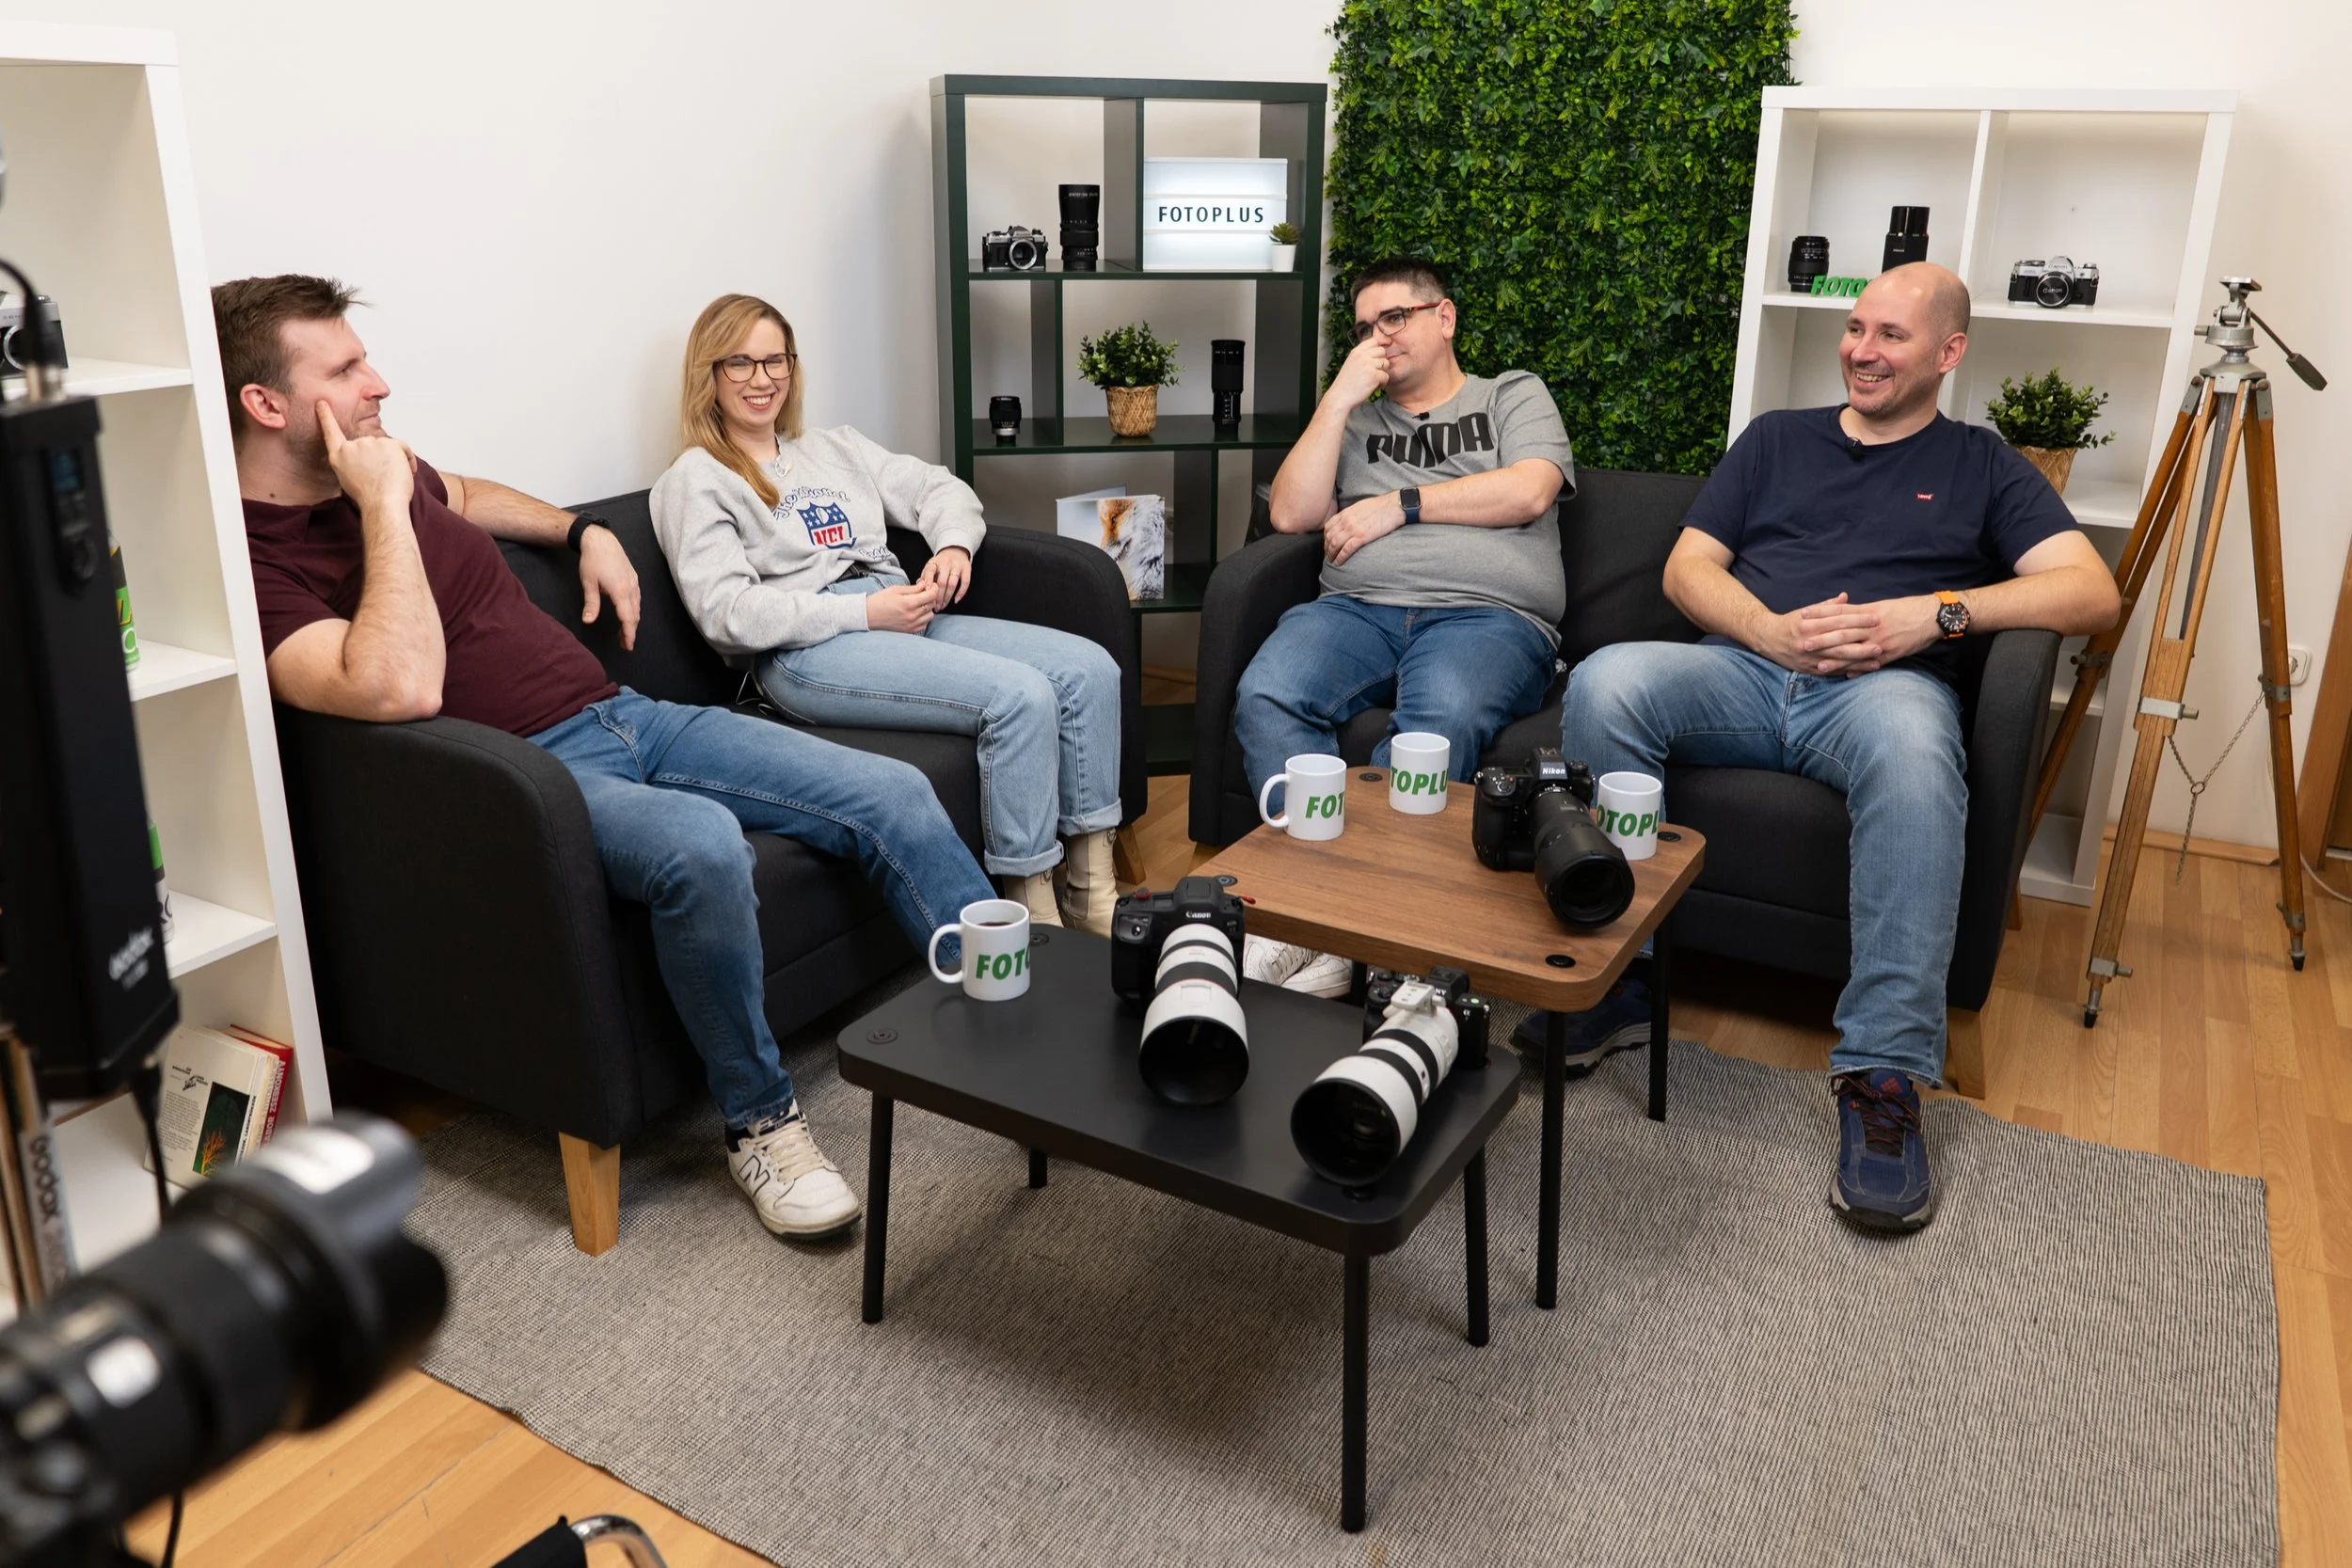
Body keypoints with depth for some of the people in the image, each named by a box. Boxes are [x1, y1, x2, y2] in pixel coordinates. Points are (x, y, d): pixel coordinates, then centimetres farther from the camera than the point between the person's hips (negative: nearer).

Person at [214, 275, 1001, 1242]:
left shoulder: (378, 472, 12)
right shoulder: (250, 563, -13)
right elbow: (398, 689, -31)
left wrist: (584, 531, 25)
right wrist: (383, 507, -22)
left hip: (615, 715, 8)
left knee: (893, 796, -5)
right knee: (702, 845, -39)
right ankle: (758, 1119, -15)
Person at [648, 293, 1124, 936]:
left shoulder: (834, 448, 28)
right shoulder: (695, 479, 6)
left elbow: (942, 488, 25)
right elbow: (727, 611, -8)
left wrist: (954, 546, 0)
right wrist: (865, 612, -15)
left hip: (905, 617, 7)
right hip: (809, 653, -7)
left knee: (1089, 668, -13)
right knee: (1021, 695, -29)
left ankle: (1093, 895, -8)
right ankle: (1031, 914, -21)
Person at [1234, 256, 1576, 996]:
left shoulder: (1514, 395, 24)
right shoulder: (1355, 419, 31)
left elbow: (1528, 492, 3)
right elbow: (1290, 514, 14)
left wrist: (1398, 505, 3)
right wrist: (1341, 395, 11)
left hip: (1487, 613, -3)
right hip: (1360, 608, 3)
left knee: (1442, 719, -39)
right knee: (1266, 696, -31)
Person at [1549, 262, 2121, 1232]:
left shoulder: (1980, 466, 20)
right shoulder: (1776, 439, 26)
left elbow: (2093, 593, 6)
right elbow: (1687, 569, 15)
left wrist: (1935, 613, -10)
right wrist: (1772, 631, -6)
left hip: (1885, 683, -2)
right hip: (1743, 669, 2)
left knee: (1911, 743, -41)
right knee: (1604, 683, -30)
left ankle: (1883, 1074, -38)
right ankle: (1608, 980, -22)